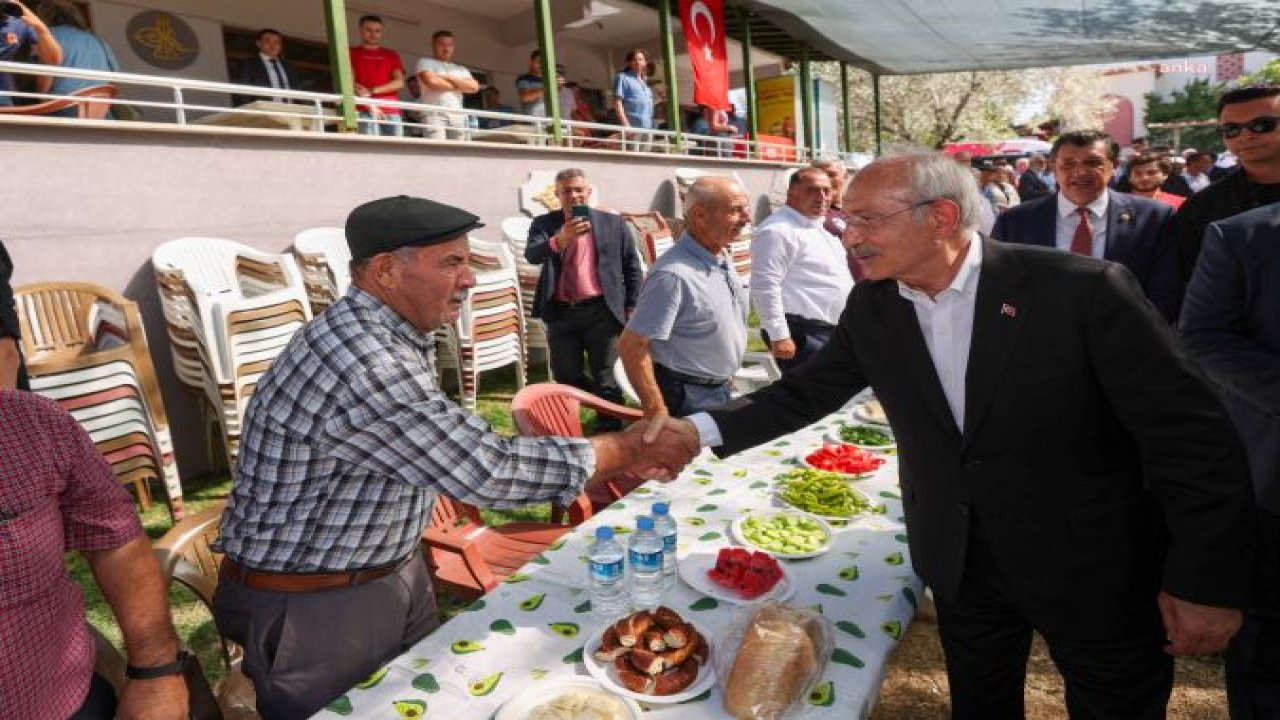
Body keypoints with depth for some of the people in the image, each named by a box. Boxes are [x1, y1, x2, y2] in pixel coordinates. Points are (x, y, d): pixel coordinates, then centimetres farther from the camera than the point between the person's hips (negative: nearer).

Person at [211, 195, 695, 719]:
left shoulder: (384, 336, 0)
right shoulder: (361, 362, -32)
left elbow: (465, 454, 5)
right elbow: (490, 470, -31)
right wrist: (626, 449, -20)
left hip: (394, 574, 9)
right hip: (312, 607, -8)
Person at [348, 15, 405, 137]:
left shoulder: (392, 55, 22)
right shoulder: (352, 53, 16)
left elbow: (399, 82, 8)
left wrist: (372, 91, -6)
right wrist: (369, 104, -12)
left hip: (391, 111, 3)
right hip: (365, 111, -2)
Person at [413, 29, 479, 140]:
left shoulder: (461, 69, 25)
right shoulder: (425, 62, 13)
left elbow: (474, 86, 7)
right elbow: (432, 82, -7)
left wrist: (448, 78, 2)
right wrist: (457, 85, 6)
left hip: (458, 116, 4)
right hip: (434, 114, -4)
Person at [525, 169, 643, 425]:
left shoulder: (613, 223, 3)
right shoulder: (544, 224, 4)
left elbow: (632, 267, 8)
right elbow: (531, 255, -16)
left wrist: (631, 308, 2)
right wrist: (559, 240, -35)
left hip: (600, 311, -2)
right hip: (561, 312, 2)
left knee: (605, 378, 3)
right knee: (565, 378, 12)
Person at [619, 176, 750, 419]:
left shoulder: (721, 261, 2)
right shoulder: (674, 274, -26)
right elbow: (631, 346, -26)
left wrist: (723, 380, 19)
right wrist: (657, 412, -25)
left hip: (720, 390, 9)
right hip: (687, 398, -9)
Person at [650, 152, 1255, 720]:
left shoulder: (1082, 290, -21)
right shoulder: (871, 308, -6)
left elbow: (1192, 434, -16)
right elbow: (807, 392, 0)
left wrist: (1208, 582, -15)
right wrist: (701, 430, -13)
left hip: (1095, 568, -3)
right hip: (957, 561, 4)